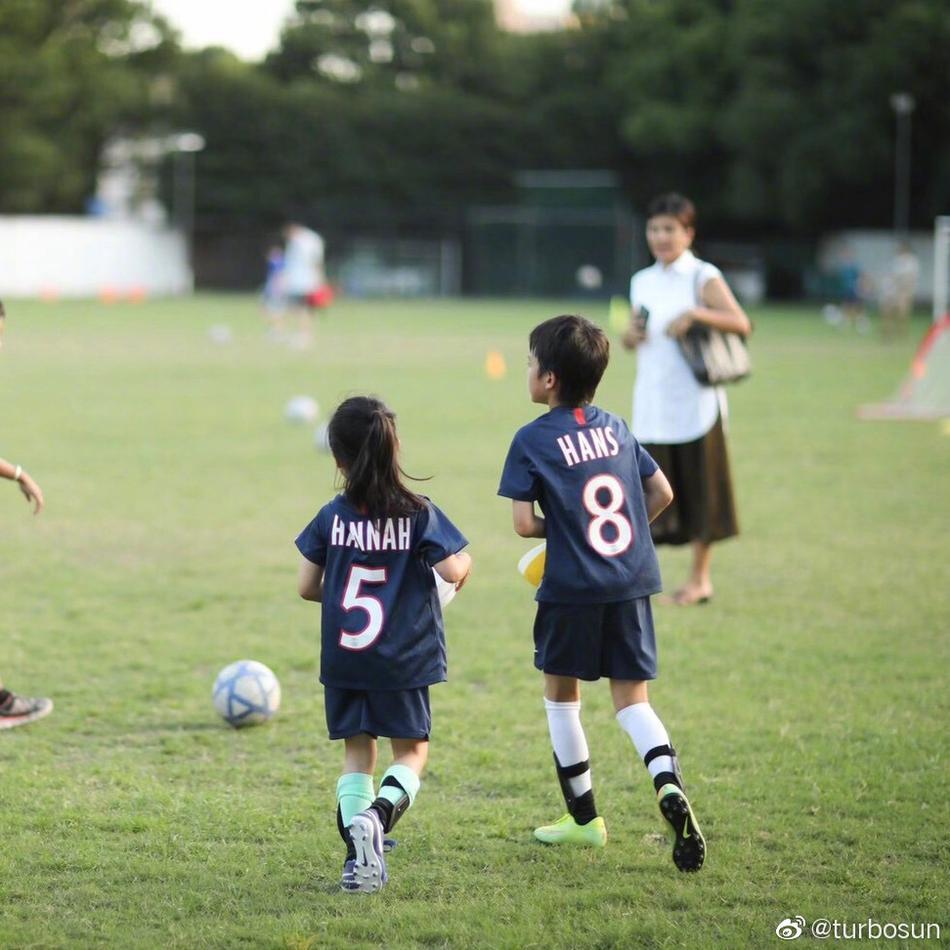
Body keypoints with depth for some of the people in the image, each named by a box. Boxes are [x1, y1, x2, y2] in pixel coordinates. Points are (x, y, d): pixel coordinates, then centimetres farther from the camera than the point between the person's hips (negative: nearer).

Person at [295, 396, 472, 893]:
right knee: (412, 750, 11)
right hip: (402, 660, -2)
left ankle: (357, 855, 0)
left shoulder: (332, 517, -2)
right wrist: (465, 562, 9)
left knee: (357, 754, 12)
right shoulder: (418, 514, -8)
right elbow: (452, 570, -14)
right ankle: (381, 812, -18)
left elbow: (307, 587, 1)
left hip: (342, 658, 2)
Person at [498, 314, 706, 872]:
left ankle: (584, 817, 20)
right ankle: (669, 785, -21)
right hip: (633, 583, 4)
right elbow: (662, 494, 13)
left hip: (572, 588, -4)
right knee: (632, 697, 7)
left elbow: (525, 524, -11)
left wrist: (557, 528, 8)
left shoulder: (533, 440, -5)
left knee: (561, 693, 15)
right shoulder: (616, 428, 11)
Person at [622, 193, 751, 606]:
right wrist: (630, 336, -3)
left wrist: (695, 314, -26)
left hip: (695, 404, -4)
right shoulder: (642, 282, 12)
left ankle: (700, 579, 12)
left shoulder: (703, 277, -4)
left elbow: (741, 324, -13)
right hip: (652, 405, 4)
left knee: (699, 489, 2)